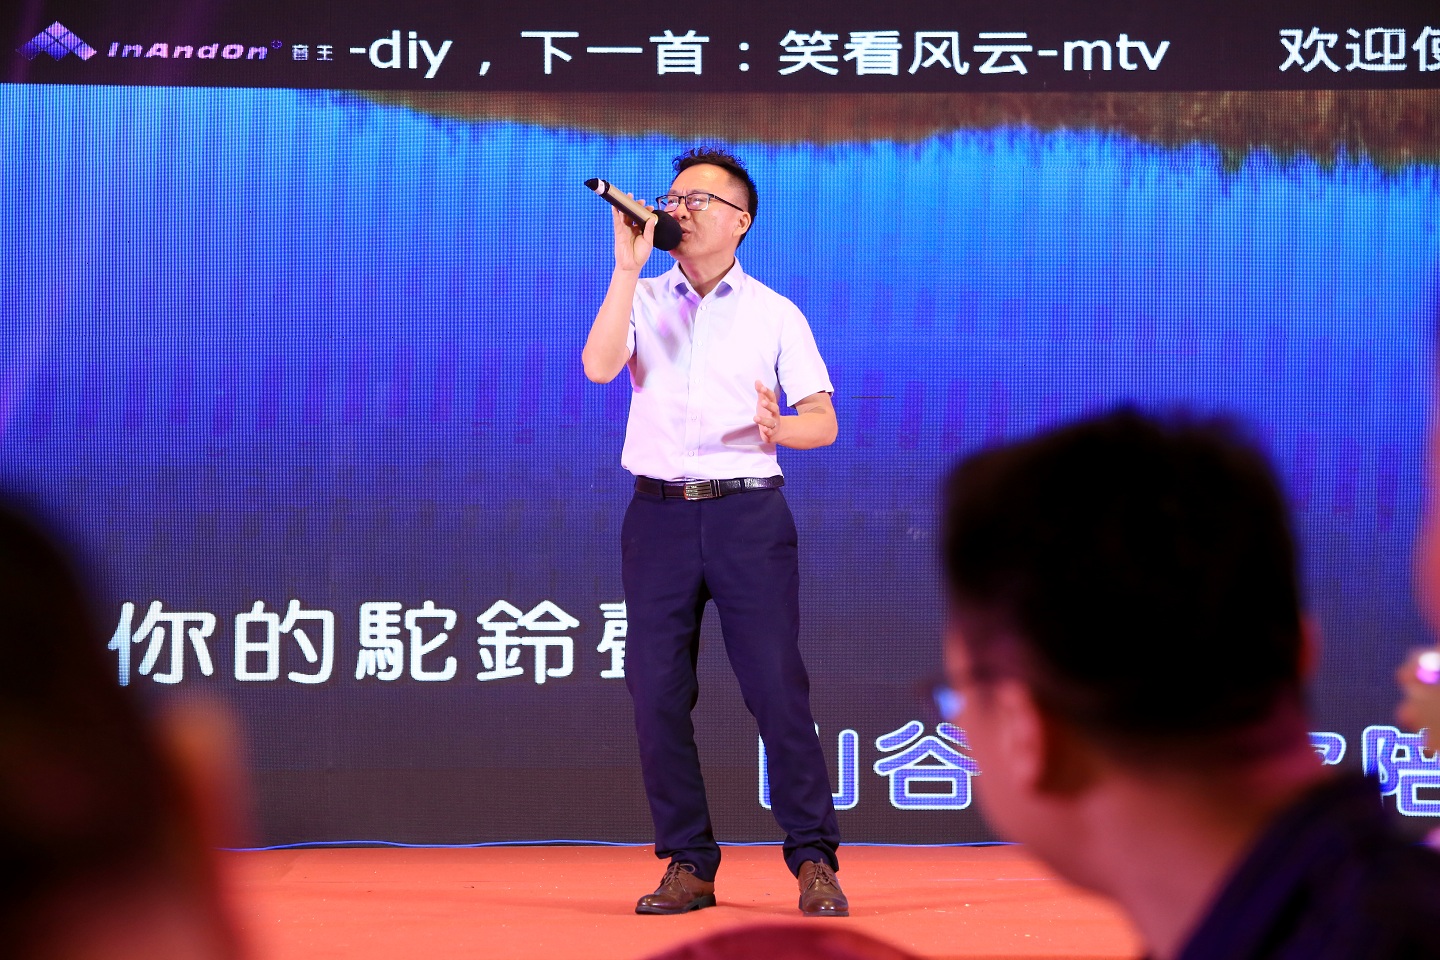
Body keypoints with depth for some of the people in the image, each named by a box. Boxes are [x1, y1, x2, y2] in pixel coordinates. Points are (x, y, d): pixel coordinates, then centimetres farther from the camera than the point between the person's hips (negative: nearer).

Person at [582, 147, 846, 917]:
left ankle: (814, 860, 0)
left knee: (777, 686, -6)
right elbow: (599, 367, -10)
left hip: (748, 513, -2)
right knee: (657, 693, 1)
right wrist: (628, 267, -12)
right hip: (659, 512, 2)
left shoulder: (775, 313, 8)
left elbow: (824, 420, 4)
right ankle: (687, 864, 9)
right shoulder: (642, 300, 9)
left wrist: (780, 428, -18)